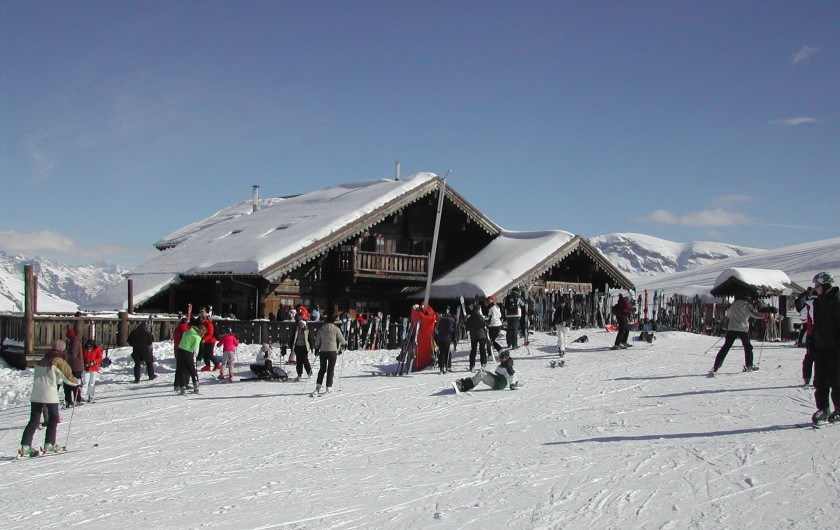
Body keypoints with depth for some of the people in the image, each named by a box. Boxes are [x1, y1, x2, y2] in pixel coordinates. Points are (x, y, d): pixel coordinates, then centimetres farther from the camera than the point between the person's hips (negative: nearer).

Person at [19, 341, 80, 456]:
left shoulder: (40, 361, 15)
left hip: (36, 395, 6)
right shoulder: (59, 361, -4)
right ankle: (49, 444, 5)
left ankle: (25, 446, 0)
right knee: (53, 418, 9)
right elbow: (68, 378, -5)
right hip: (50, 394, -5)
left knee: (34, 420, 7)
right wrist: (77, 381, 14)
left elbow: (36, 376, 20)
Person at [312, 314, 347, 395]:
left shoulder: (321, 329, 7)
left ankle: (318, 386, 2)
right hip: (332, 351, -3)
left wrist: (317, 348, 23)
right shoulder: (335, 329, -3)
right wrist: (345, 343, 23)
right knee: (330, 369, 3)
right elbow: (341, 339, 3)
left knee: (322, 369, 12)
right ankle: (328, 388, 1)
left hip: (323, 351, 3)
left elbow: (317, 341, 10)